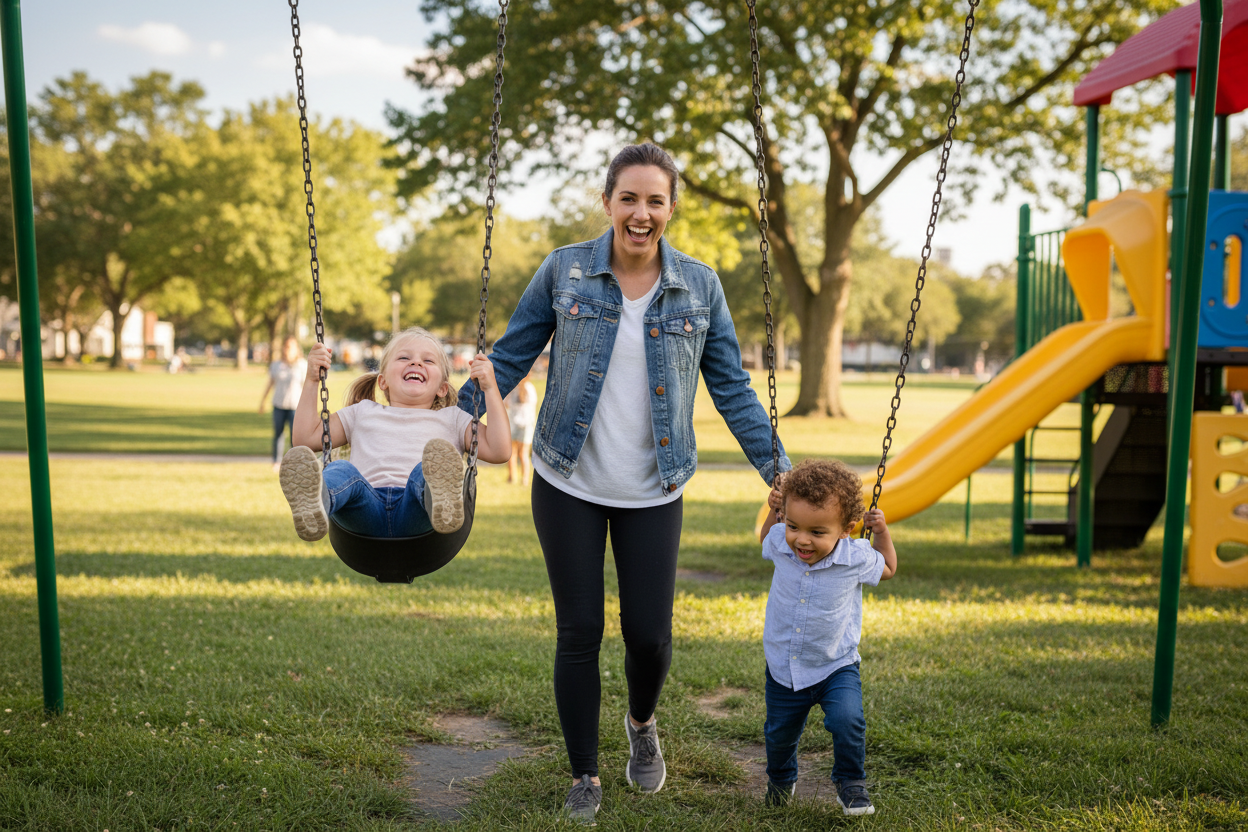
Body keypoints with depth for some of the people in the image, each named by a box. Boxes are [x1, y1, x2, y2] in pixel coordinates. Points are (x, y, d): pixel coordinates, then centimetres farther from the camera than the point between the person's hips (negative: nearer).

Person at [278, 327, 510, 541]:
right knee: (341, 470, -32)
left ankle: (443, 506, -70)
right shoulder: (363, 412, 36)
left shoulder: (452, 418, 31)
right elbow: (306, 439, 31)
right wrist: (311, 381, 28)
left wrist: (490, 389, 16)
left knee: (432, 467, -35)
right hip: (367, 505, 2)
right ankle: (311, 507, -66)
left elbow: (499, 451, 17)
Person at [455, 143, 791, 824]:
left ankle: (642, 723, 38)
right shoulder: (564, 271, -3)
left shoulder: (699, 286, -1)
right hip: (568, 484, 0)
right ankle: (583, 777, 25)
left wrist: (777, 469, 1)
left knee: (649, 632, 2)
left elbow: (730, 385, 4)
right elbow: (510, 357, 3)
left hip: (652, 491, 1)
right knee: (579, 631, 5)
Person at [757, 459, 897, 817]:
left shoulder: (855, 558, -22)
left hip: (835, 666, -2)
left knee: (847, 720, -26)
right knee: (778, 733, 18)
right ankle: (781, 777, 52)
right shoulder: (781, 544, -17)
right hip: (783, 667, 2)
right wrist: (774, 513, -5)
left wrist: (881, 531, -11)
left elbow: (887, 570, 3)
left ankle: (850, 782, 3)